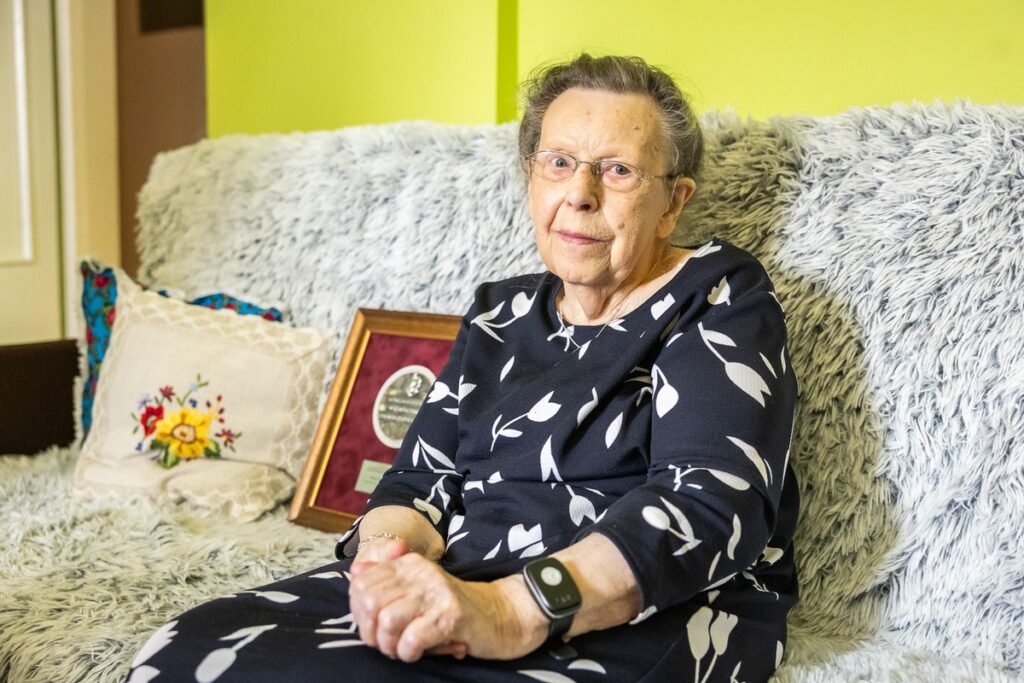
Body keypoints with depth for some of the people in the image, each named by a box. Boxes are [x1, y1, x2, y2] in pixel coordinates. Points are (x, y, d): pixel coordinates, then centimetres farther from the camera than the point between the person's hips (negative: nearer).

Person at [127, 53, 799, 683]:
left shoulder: (722, 297, -1)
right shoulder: (500, 314, 17)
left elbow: (713, 501, -16)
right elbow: (420, 480, 11)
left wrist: (515, 611, -30)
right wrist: (390, 553, -15)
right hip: (462, 590, 6)